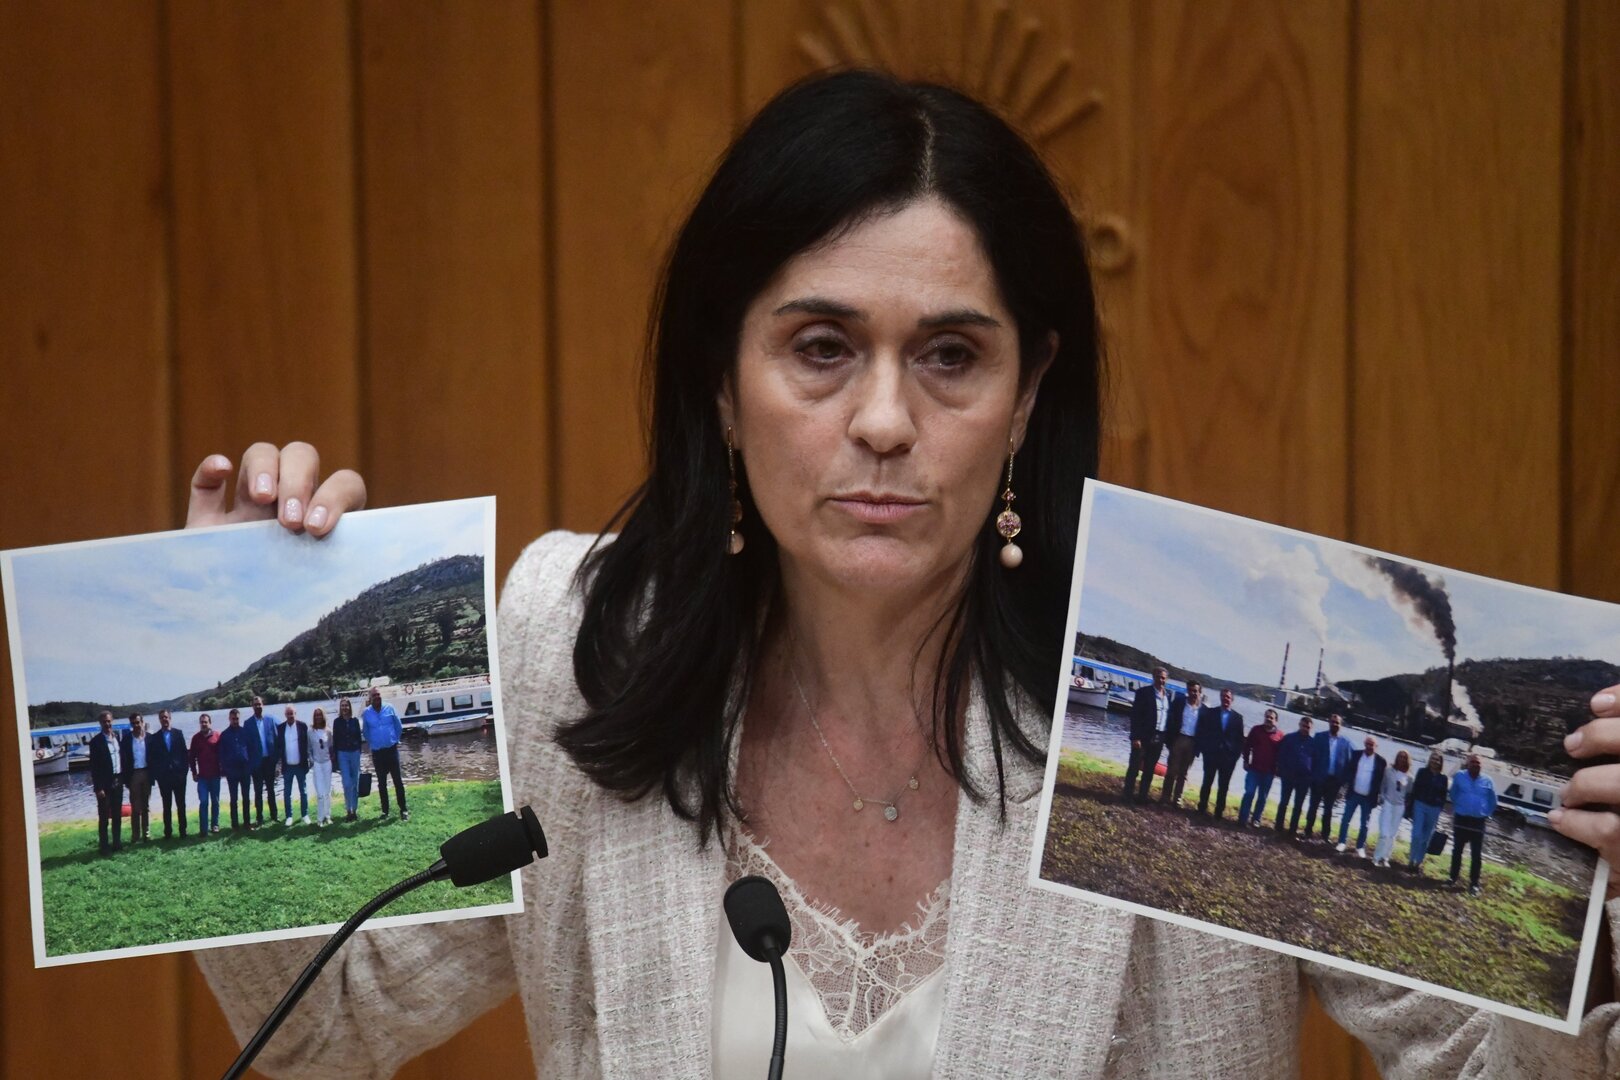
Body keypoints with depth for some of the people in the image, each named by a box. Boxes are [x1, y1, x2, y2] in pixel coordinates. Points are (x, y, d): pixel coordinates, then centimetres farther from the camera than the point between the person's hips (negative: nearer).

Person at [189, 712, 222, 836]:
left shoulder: (217, 736, 1)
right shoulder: (196, 738, 5)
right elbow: (191, 756, 8)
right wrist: (194, 772, 3)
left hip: (215, 774, 0)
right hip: (202, 776, 0)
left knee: (215, 801, 6)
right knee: (203, 802, -5)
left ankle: (215, 825, 15)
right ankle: (203, 829, -7)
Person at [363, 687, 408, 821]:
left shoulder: (390, 709, -5)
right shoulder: (366, 713, -3)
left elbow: (399, 726, 4)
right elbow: (366, 732, 9)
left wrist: (395, 740, 6)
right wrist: (372, 743, 10)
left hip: (391, 749, -1)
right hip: (377, 752, 1)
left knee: (398, 780, -2)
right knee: (381, 782, 8)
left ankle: (404, 810, 2)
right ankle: (385, 810, 15)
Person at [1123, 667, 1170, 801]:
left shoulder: (1168, 695, 11)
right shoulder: (1144, 692, -5)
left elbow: (1168, 716, 13)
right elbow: (1135, 715, -9)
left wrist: (1167, 738, 7)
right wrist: (1135, 737, -16)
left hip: (1158, 738, 5)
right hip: (1144, 736, -5)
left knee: (1149, 769, 9)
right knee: (1134, 766, 0)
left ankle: (1142, 795, 15)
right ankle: (1127, 795, 3)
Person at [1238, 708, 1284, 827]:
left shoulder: (1280, 735, -1)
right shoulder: (1257, 729, 2)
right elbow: (1247, 746, 6)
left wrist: (1277, 769, -1)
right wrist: (1246, 761, 1)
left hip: (1269, 771, 0)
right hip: (1254, 768, 0)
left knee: (1262, 797, 6)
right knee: (1249, 793, -6)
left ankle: (1256, 819, 13)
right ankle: (1243, 818, -5)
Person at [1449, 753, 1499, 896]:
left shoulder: (1487, 781, -3)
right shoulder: (1459, 776, -4)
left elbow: (1493, 802, 10)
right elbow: (1453, 795, 10)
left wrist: (1486, 814, 6)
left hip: (1478, 822, -1)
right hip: (1460, 820, 1)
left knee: (1476, 855, -1)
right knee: (1457, 850, 11)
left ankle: (1474, 884, 2)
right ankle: (1454, 878, 23)